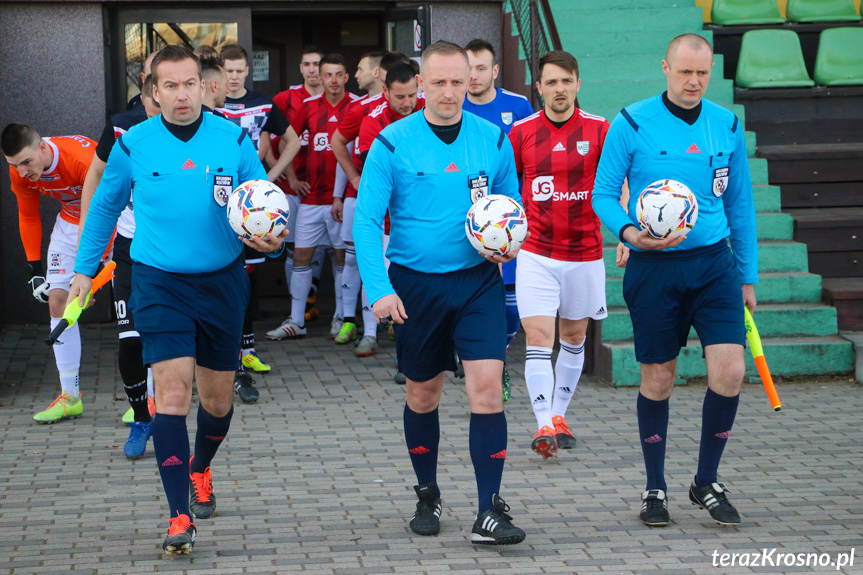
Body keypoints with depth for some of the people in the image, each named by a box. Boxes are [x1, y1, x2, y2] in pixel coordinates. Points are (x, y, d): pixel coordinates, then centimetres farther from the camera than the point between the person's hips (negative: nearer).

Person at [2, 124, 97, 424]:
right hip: (71, 224, 6)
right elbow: (28, 216, 3)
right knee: (57, 301, -2)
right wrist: (35, 267, 1)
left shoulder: (83, 159, -35)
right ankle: (70, 397, 4)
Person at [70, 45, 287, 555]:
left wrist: (271, 239, -19)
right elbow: (105, 207, 12)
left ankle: (200, 470, 44)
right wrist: (85, 268, 18)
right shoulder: (133, 145, -4)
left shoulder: (234, 140, -4)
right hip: (160, 284, -2)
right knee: (172, 392, -15)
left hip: (223, 282, 2)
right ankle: (180, 517, -13)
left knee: (218, 399, 12)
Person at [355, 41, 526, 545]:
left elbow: (511, 205, 14)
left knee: (486, 385, -12)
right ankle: (428, 497, 32)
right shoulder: (392, 143, -6)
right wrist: (379, 288, -20)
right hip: (415, 283, 0)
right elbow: (368, 221, -9)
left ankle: (490, 511, -9)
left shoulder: (494, 140, 1)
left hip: (478, 281, 1)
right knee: (423, 395, 12)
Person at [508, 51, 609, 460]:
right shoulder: (520, 133, 1)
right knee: (538, 338, -12)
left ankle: (559, 415, 28)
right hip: (535, 253, -1)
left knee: (574, 337, 13)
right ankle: (544, 424, -17)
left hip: (585, 253, 1)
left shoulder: (599, 130, -1)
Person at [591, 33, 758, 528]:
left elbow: (740, 204, 13)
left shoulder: (727, 126, 6)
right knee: (658, 380, 4)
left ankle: (707, 483, 9)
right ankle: (656, 489, 20)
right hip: (654, 267, -2)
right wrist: (629, 232, -21)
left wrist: (747, 276, 13)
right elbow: (603, 194, -1)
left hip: (714, 264, 2)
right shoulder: (632, 124, -4)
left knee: (730, 372, -9)